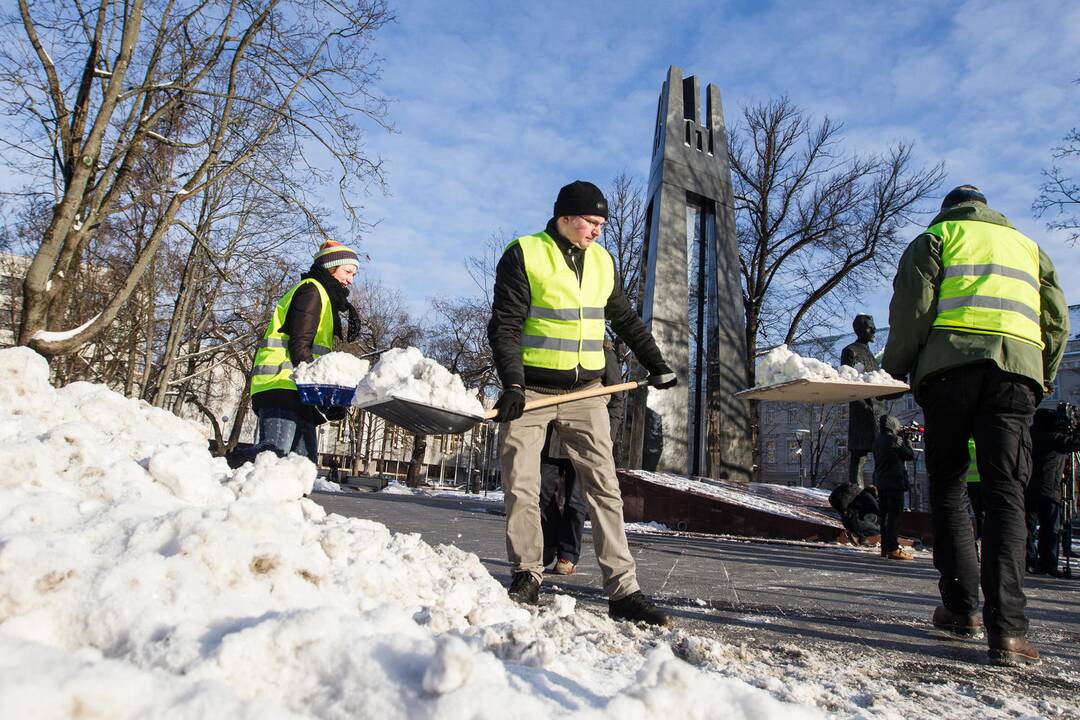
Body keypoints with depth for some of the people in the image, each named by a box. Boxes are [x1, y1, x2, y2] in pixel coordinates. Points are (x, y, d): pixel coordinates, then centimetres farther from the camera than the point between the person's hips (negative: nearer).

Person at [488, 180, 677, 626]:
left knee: (604, 487, -2)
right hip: (530, 390, -3)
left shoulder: (602, 262, 11)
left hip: (584, 392, 4)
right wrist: (512, 383, -21)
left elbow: (626, 321, 21)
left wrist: (657, 365, 20)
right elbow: (504, 326, -11)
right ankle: (527, 576, 16)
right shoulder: (523, 255, -5)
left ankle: (623, 591, 0)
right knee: (520, 488, 0)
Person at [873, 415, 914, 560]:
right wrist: (906, 440, 7)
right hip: (895, 483, -8)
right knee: (894, 516, -6)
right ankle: (893, 549, -6)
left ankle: (885, 547, 18)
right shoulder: (894, 439, -14)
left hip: (880, 483, 8)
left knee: (883, 515, 12)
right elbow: (910, 455, -7)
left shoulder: (877, 440, 11)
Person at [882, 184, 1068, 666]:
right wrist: (1042, 380, 27)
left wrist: (894, 372, 9)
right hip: (1019, 364, 2)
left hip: (951, 360, -2)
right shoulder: (1027, 245, 30)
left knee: (947, 487, 8)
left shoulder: (936, 237, 19)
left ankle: (961, 608, 5)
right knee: (1005, 495, -3)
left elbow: (912, 307, 2)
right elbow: (1057, 320, 20)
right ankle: (1006, 628, -13)